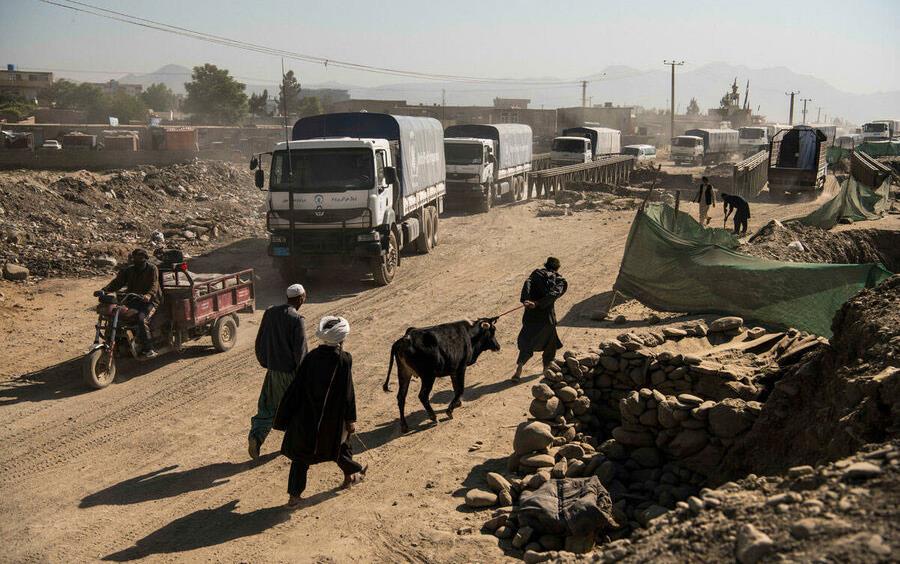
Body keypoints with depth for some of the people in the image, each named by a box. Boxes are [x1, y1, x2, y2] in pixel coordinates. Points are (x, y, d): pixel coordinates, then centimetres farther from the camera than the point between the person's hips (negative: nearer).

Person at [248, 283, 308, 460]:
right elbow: (300, 351, -17)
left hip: (273, 370, 5)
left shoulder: (270, 313, 0)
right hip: (291, 371, -5)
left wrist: (265, 363, 20)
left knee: (267, 406, 13)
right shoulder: (297, 320, -18)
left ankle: (256, 436, -4)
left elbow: (260, 341, 8)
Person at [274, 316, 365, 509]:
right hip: (332, 418, -2)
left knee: (301, 453, 9)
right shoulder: (343, 359, -15)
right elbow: (347, 392, -13)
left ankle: (295, 495, 7)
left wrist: (287, 417, 7)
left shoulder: (311, 357, -4)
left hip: (307, 415, 2)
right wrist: (351, 420, -5)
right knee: (338, 443, 24)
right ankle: (351, 475, 43)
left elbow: (297, 387, -1)